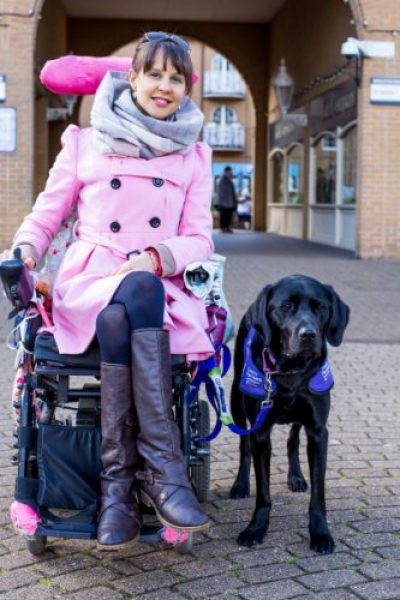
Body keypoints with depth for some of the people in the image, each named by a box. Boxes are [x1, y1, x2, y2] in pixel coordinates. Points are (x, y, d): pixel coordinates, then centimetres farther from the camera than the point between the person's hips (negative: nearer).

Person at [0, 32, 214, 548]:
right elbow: (46, 215, 15)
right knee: (140, 295, -38)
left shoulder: (194, 155, 19)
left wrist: (157, 256, -11)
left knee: (121, 320, -38)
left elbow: (200, 240, 11)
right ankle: (163, 469, -38)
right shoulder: (85, 142, 17)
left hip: (163, 288, 1)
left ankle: (119, 479, -34)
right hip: (90, 281, -1)